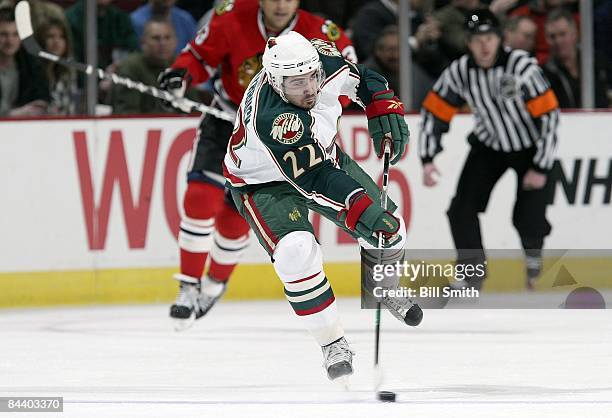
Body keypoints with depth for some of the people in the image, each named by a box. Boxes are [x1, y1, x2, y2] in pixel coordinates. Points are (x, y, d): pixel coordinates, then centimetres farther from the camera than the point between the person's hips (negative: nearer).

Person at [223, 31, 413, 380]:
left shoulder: (322, 58, -24)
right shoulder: (270, 116, -41)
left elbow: (363, 75, -1)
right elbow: (312, 180, -43)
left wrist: (384, 109, -14)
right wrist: (359, 209, -51)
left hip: (323, 155, 6)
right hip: (264, 184, -6)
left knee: (390, 231, 3)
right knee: (297, 253, -30)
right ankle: (334, 345, -13)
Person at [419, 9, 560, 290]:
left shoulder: (522, 66, -29)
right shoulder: (459, 72, -17)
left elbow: (549, 115, -26)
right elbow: (434, 111, -5)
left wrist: (540, 168, -25)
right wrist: (428, 159, -13)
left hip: (530, 147, -4)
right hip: (488, 145, 4)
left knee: (528, 216, -15)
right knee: (462, 208, -10)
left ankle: (533, 255, 19)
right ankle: (473, 269, 9)